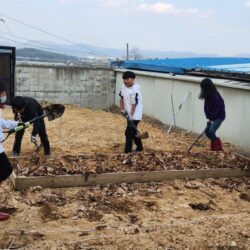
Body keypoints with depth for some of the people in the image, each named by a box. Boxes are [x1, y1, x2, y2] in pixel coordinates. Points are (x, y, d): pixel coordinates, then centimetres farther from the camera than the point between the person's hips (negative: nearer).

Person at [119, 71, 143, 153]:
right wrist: (122, 109, 6)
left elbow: (134, 104, -23)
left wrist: (131, 115, -22)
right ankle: (139, 147, 36)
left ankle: (128, 151, 0)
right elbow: (122, 98, 13)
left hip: (135, 115, -9)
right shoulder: (123, 86, 1)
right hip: (129, 114, 9)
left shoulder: (135, 90, -24)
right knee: (133, 132, 19)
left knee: (128, 133, -8)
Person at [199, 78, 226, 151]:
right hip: (213, 117, 9)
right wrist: (208, 117, -6)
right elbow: (207, 107, 4)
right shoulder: (207, 95, 1)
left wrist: (210, 118, -15)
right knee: (207, 131, 5)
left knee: (211, 132, -16)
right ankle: (219, 147, 19)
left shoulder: (215, 96, -23)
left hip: (219, 116, -9)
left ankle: (215, 149, -1)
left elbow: (216, 109, -22)